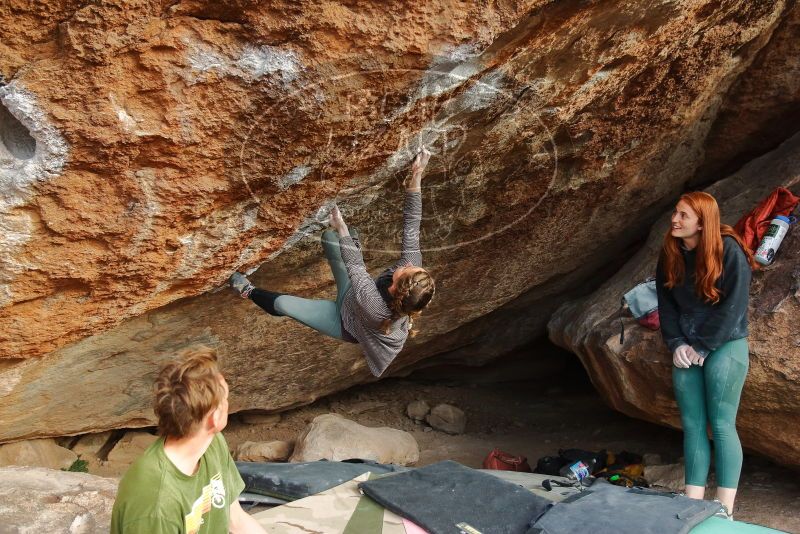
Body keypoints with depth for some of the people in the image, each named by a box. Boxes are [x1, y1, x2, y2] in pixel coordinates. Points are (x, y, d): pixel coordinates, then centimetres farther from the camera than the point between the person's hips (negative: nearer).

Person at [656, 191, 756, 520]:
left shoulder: (729, 250, -12)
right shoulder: (670, 254, 5)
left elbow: (733, 306, -13)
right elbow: (665, 303, 8)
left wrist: (704, 348, -13)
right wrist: (676, 344, -4)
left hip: (724, 346, -5)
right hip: (687, 350, 5)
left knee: (721, 424, -6)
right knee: (692, 425, 3)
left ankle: (725, 510, -1)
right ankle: (693, 504, 6)